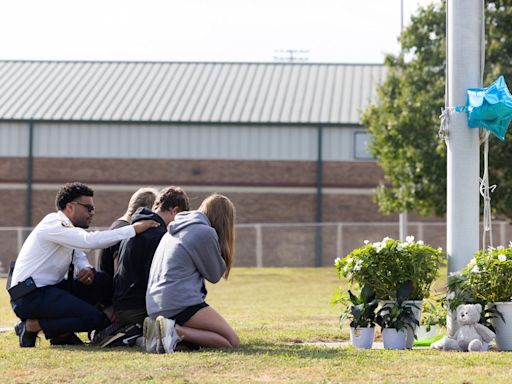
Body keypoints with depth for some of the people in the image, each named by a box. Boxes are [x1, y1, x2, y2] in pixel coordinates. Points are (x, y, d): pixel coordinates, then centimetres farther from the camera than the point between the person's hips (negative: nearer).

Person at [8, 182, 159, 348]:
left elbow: (79, 256, 18)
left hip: (49, 289, 10)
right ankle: (32, 326, -8)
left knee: (102, 281, 3)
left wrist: (86, 269, -8)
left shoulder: (66, 228, 15)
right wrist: (133, 229, -26)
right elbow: (90, 240, -29)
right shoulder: (54, 226, -16)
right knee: (94, 318, -20)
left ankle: (63, 333, 3)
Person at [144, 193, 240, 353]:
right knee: (232, 342, -7)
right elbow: (214, 275, 3)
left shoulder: (174, 231, 22)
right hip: (180, 303, -9)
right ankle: (175, 331, -22)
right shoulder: (205, 232, -5)